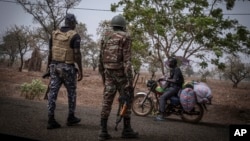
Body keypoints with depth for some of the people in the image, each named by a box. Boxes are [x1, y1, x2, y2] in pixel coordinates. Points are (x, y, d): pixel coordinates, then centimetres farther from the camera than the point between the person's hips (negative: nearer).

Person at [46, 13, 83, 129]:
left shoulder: (54, 34, 7)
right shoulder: (75, 36, -9)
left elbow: (50, 53, 8)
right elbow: (77, 54, -17)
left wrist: (49, 68, 15)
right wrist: (80, 70, -12)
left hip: (55, 67, 5)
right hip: (68, 68, -4)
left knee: (53, 93, 1)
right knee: (72, 92, 13)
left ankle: (51, 121, -2)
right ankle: (71, 118, 22)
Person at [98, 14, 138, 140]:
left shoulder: (105, 37, 13)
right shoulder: (125, 37, -5)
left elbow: (101, 58, 13)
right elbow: (127, 59, -15)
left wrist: (103, 75, 21)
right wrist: (130, 79, -16)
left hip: (109, 73, 5)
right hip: (121, 73, -5)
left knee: (107, 101, 2)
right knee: (127, 100, 7)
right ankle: (126, 130, 11)